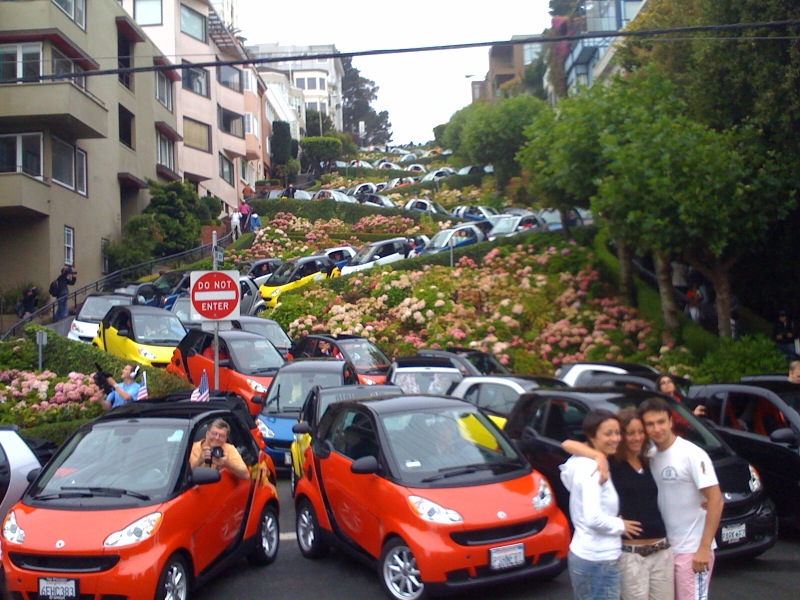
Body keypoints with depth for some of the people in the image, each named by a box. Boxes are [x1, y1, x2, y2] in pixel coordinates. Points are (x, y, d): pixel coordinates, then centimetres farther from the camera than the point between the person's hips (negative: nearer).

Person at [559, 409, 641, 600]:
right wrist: (620, 525, -11)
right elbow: (593, 518, -27)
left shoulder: (587, 464, 10)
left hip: (583, 555, 10)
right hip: (598, 561, -10)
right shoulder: (593, 468, -19)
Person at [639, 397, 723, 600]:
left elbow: (716, 500, -16)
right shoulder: (649, 456, 4)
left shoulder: (692, 454, -14)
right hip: (664, 548, 7)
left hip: (692, 550, -6)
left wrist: (704, 548, -19)